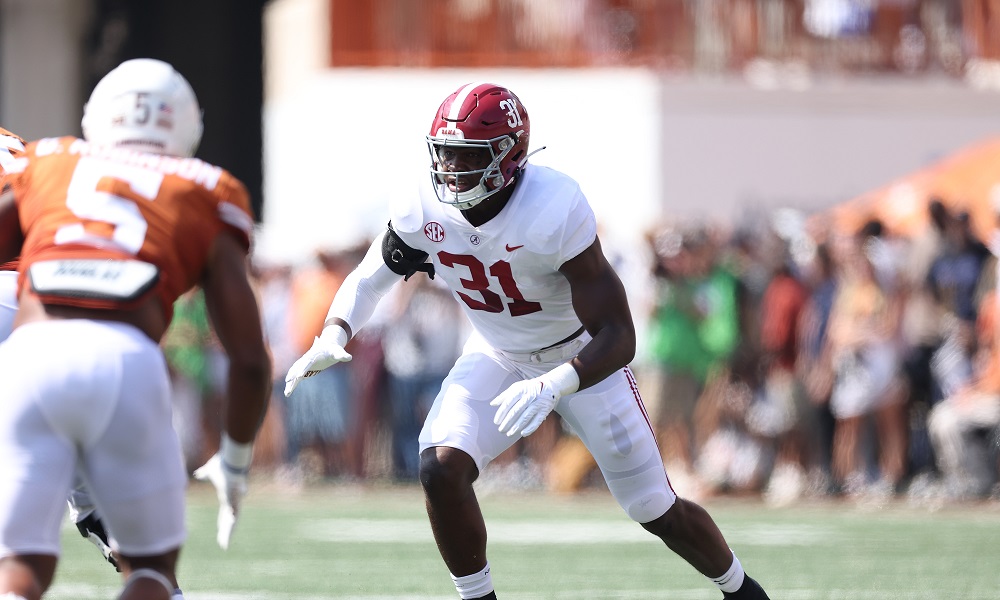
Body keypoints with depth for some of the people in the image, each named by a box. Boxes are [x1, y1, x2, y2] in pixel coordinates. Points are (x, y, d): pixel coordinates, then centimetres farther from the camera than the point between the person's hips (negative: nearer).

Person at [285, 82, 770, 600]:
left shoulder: (555, 212, -36)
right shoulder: (423, 214, -21)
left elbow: (618, 338, -36)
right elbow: (369, 279, -2)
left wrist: (552, 386, -52)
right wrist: (333, 335, -23)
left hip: (583, 359, -3)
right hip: (496, 358, 3)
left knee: (659, 514, 4)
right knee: (441, 471, -23)